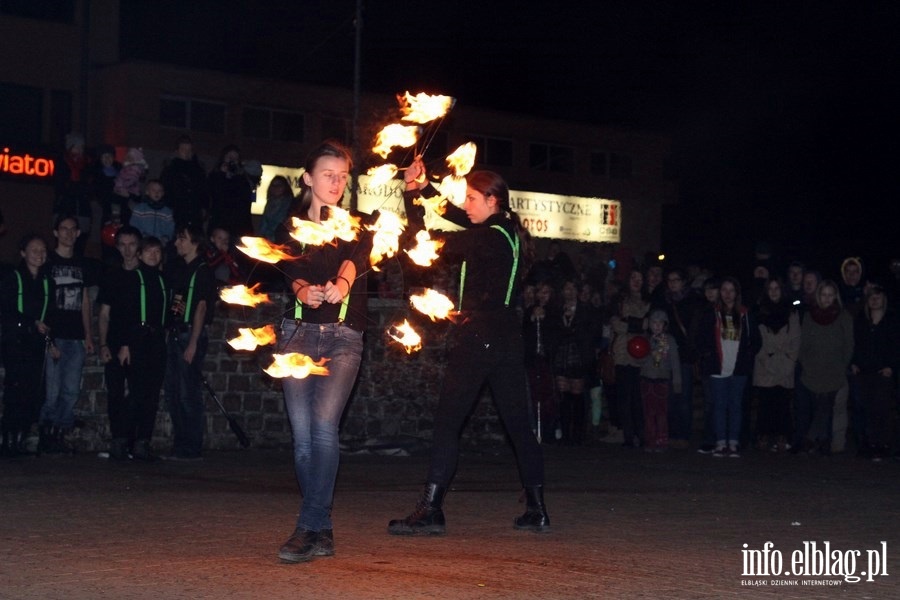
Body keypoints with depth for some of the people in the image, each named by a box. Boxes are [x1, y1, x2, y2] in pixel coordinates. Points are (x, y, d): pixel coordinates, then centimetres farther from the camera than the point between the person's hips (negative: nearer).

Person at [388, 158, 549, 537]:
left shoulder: (490, 238, -14)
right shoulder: (507, 233, 12)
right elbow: (454, 215, 21)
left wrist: (411, 194, -8)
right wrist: (424, 188, 13)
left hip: (478, 338, -9)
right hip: (508, 338, 9)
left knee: (447, 420, -7)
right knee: (517, 423, 12)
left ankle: (431, 509, -10)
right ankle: (537, 510, 15)